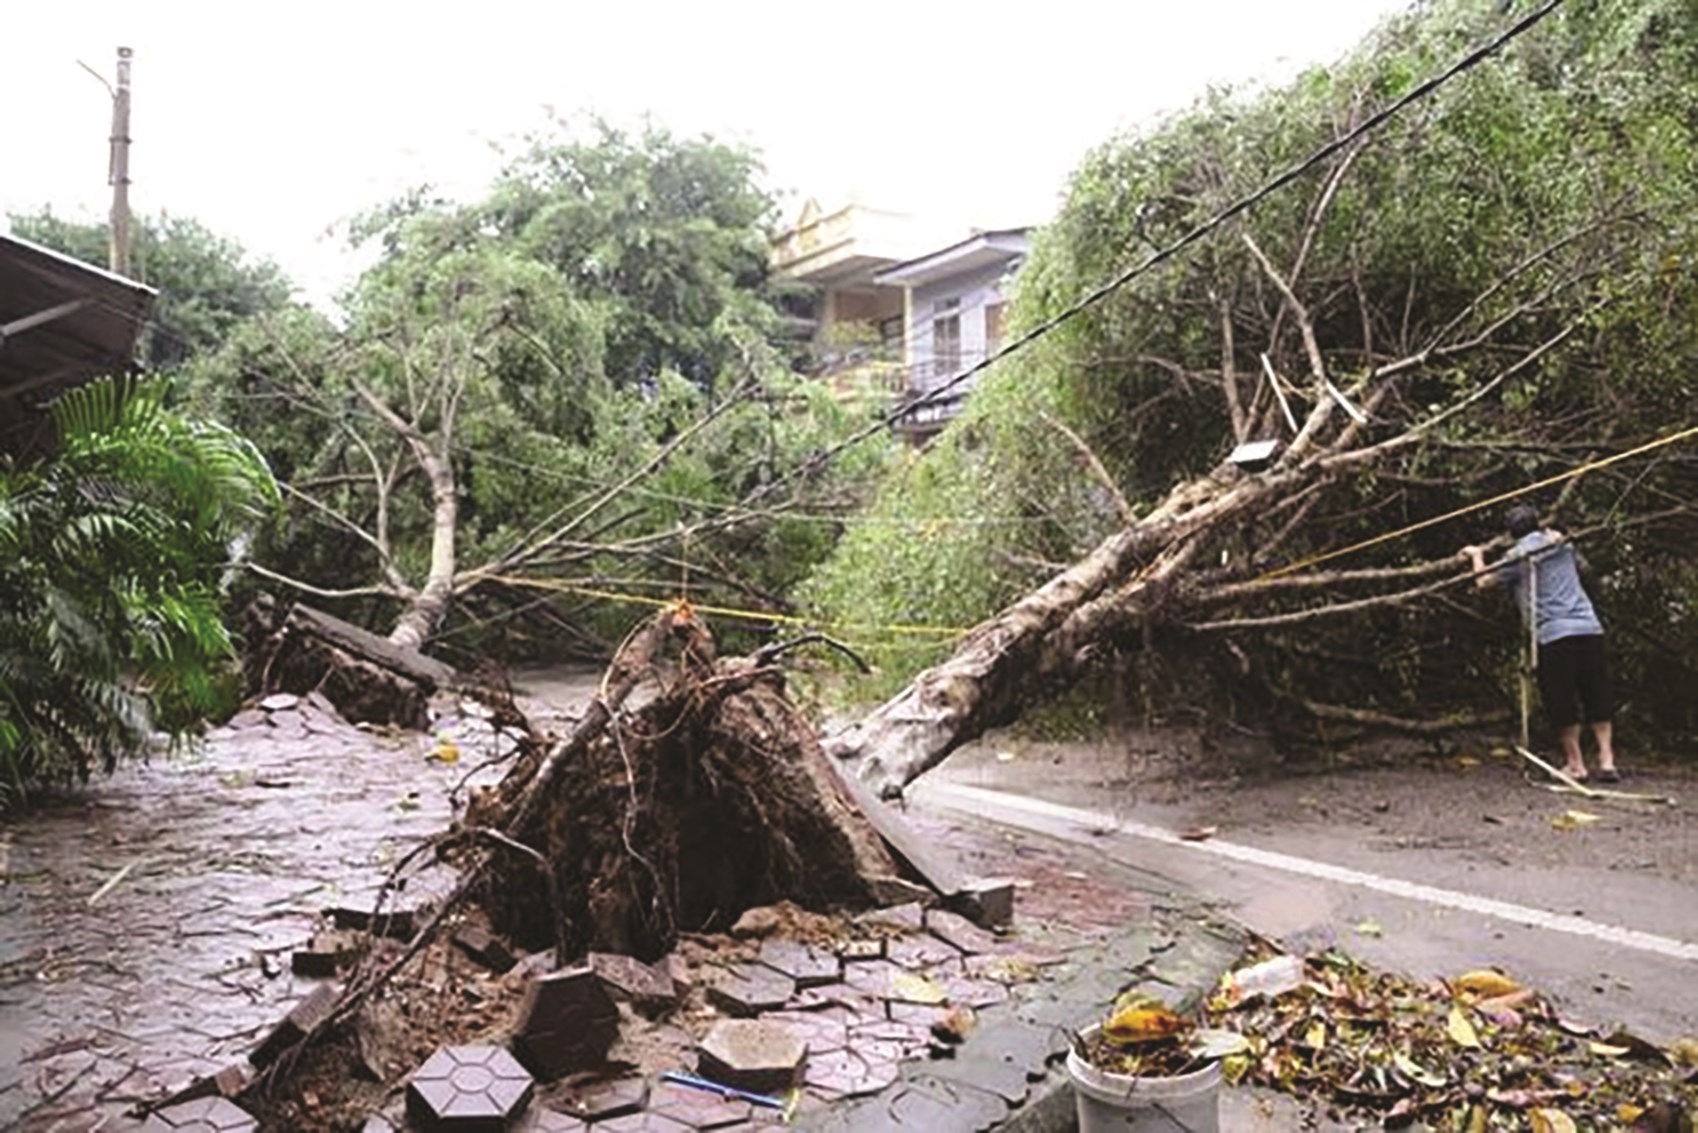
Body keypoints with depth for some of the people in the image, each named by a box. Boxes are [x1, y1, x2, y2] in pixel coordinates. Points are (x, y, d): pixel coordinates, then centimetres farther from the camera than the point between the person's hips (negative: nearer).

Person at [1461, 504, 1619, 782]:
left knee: (1562, 702, 3)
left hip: (1553, 634, -5)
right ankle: (1607, 760, 7)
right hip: (1589, 628, 5)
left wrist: (1477, 555, 23)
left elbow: (1484, 581, 7)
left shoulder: (1519, 554, 0)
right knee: (1598, 697, 10)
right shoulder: (1562, 544, 15)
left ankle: (1575, 764, 8)